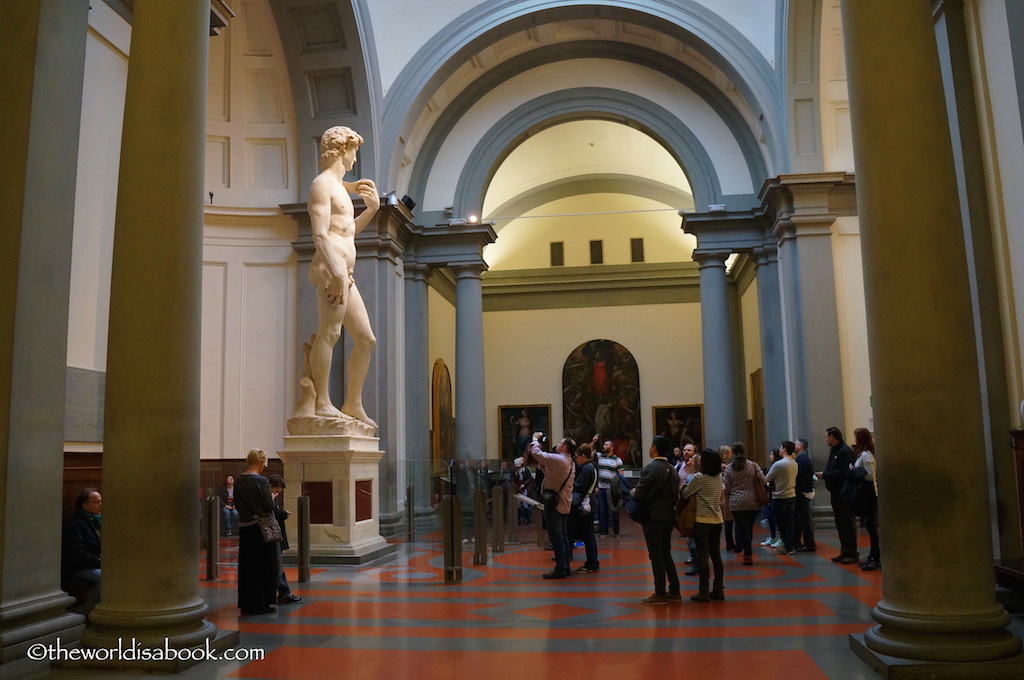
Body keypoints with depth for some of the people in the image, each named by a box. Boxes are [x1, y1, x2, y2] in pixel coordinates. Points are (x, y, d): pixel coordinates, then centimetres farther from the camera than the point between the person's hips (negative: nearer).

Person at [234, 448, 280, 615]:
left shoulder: (238, 481, 3)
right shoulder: (261, 481, -16)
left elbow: (237, 504, 10)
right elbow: (269, 506, -15)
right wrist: (272, 498, 4)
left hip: (244, 528, 6)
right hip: (261, 528, -6)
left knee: (247, 566, 14)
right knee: (265, 566, 5)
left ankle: (247, 603, 21)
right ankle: (264, 603, 9)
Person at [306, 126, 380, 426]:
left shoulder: (338, 186, 28)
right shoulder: (322, 184, -2)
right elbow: (320, 234, -15)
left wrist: (372, 208, 27)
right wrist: (336, 272, -26)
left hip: (344, 274, 10)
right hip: (331, 268, -10)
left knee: (366, 340, 9)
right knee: (329, 332, -16)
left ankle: (353, 404, 14)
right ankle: (322, 403, -18)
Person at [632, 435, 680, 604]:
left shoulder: (650, 468, -16)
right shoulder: (672, 469, 8)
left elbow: (638, 495, -19)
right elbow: (676, 495, 13)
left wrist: (634, 492, 2)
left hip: (653, 517, -7)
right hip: (669, 517, 7)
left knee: (656, 557, -1)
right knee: (666, 555, 16)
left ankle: (660, 594, 4)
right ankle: (674, 591, 20)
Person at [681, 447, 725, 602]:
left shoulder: (699, 478, -14)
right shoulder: (719, 477, 5)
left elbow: (685, 495, -7)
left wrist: (684, 486, 12)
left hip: (702, 521, -6)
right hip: (717, 520, 6)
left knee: (703, 556, -1)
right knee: (716, 555, 12)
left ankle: (704, 592, 1)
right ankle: (718, 590, 17)